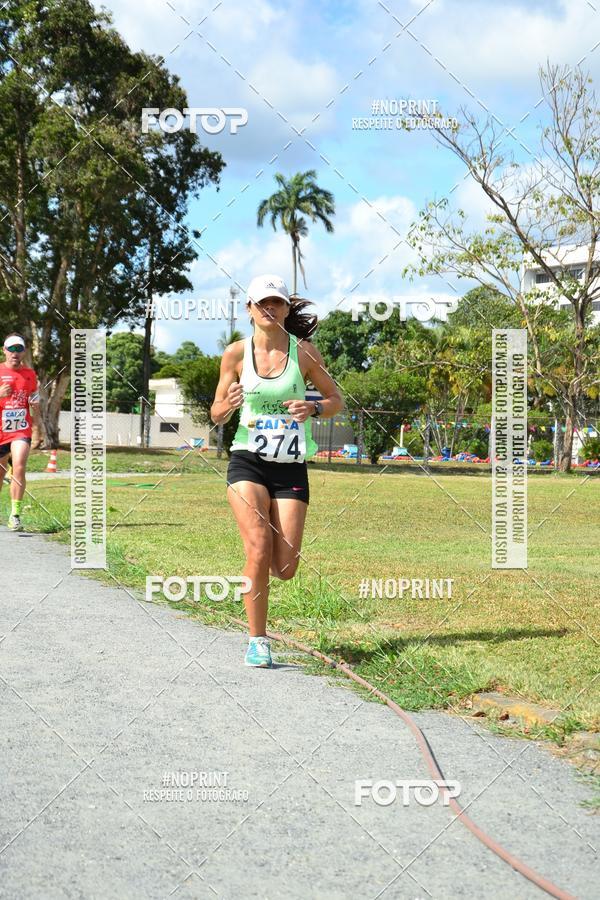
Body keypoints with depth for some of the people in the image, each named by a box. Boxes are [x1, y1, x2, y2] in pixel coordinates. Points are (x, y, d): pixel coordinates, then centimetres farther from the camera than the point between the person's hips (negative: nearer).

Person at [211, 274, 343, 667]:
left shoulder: (304, 351, 1)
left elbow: (336, 400, 9)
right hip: (248, 461, -1)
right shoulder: (236, 353, 1)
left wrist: (312, 408, -13)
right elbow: (217, 416, 8)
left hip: (291, 468, 1)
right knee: (259, 550, -19)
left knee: (284, 569, -5)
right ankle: (258, 642, -4)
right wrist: (229, 405, -16)